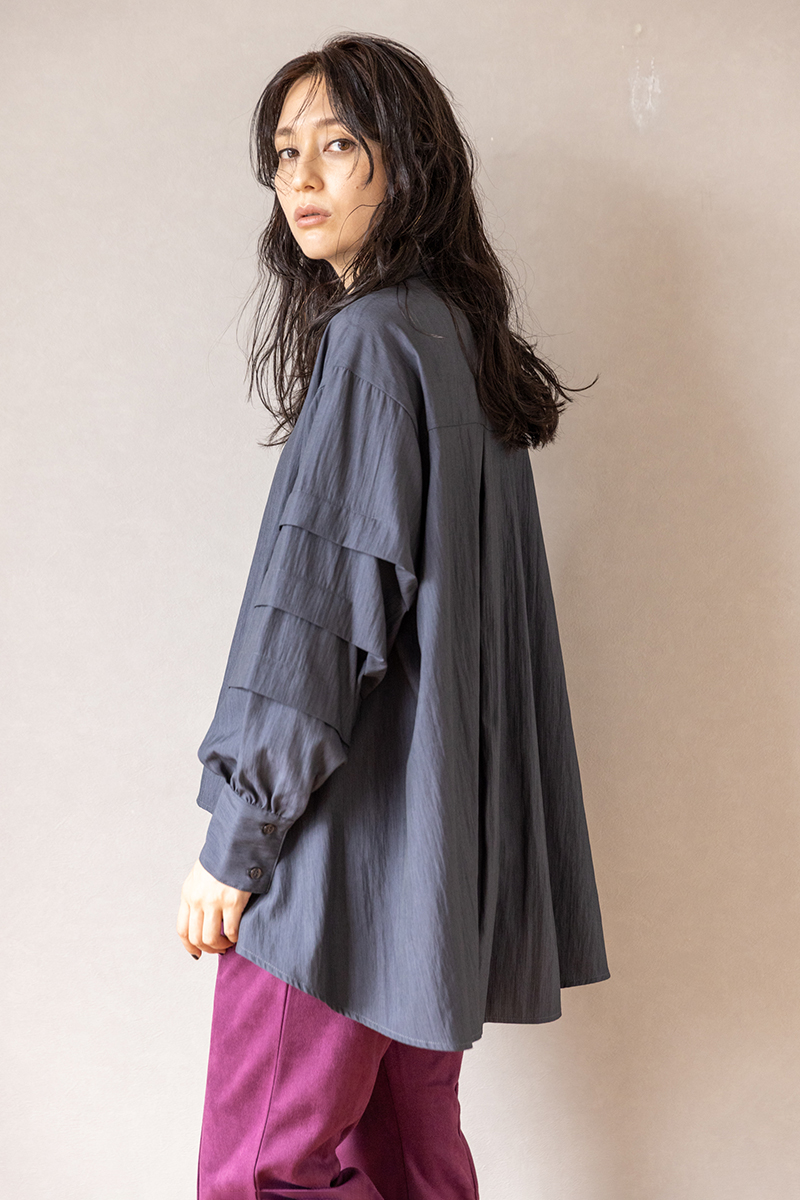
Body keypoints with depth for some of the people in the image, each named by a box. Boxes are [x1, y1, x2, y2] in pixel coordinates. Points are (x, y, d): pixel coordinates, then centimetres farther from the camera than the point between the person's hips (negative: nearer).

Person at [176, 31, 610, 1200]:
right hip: (440, 836, 9)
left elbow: (324, 608, -18)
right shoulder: (462, 335, 14)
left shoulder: (373, 338, -13)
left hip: (348, 833, -9)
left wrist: (234, 841, -13)